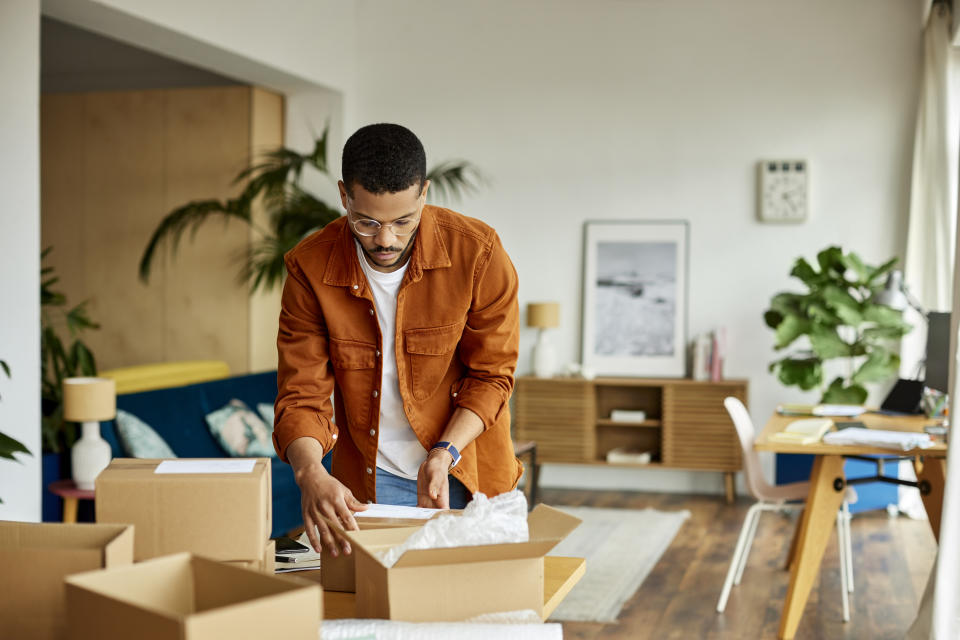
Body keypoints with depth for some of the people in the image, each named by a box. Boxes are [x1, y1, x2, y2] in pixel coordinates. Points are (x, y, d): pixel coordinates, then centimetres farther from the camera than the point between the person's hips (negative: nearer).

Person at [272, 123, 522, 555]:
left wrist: (445, 453, -22)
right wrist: (311, 473, -33)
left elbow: (492, 375, -8)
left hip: (468, 474, 0)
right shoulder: (310, 268, -14)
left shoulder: (478, 252, -17)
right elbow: (301, 395, -14)